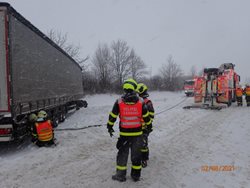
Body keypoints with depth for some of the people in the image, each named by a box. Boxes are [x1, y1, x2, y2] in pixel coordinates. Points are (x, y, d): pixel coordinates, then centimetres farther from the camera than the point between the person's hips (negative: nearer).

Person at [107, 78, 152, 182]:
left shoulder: (119, 102, -10)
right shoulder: (141, 102, -8)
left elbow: (112, 117, -2)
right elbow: (146, 117, 1)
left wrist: (110, 127, 13)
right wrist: (149, 125, 19)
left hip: (124, 134, -1)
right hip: (137, 133, 1)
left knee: (122, 154, 15)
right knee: (136, 154, 15)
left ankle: (121, 175, 23)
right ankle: (136, 175, 27)